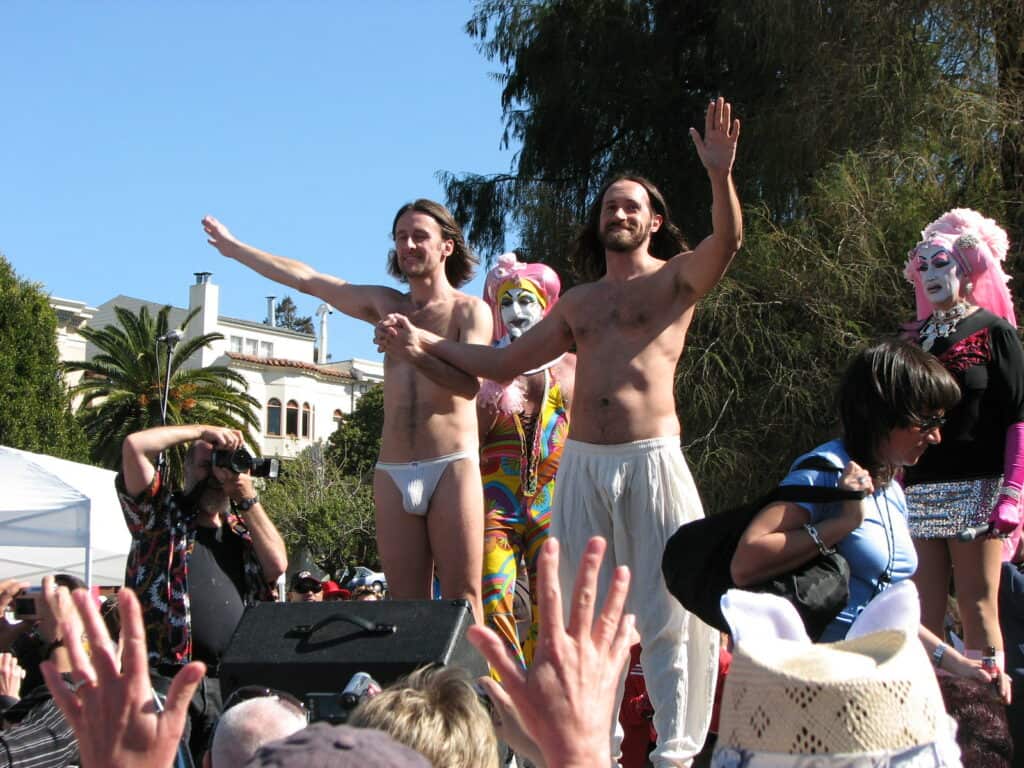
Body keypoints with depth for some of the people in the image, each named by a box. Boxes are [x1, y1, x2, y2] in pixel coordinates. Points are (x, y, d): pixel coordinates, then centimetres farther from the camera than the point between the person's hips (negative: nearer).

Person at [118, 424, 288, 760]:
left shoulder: (245, 530, 20)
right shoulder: (162, 513, 7)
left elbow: (277, 564, 2)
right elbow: (134, 445, -5)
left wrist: (247, 499, 4)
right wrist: (203, 430, 2)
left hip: (229, 682, 4)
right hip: (164, 678, -4)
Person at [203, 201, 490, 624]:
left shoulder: (470, 310, 4)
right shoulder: (386, 305, 19)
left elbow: (470, 384, -12)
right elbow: (304, 278, 25)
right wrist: (234, 248, 30)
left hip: (452, 467, -5)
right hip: (393, 473, 5)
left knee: (462, 600, -12)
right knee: (406, 602, -2)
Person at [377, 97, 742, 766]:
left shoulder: (676, 278, 8)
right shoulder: (578, 302, 22)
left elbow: (727, 242, -13)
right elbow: (506, 362, 23)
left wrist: (721, 176, -29)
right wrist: (426, 344, 18)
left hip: (651, 458, -5)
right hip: (581, 461, 5)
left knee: (668, 610, -6)